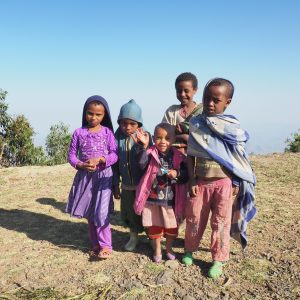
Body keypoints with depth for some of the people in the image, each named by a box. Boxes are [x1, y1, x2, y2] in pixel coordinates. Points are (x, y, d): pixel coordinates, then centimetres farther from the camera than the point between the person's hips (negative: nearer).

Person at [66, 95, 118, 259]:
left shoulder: (107, 132, -3)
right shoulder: (79, 132, 1)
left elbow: (114, 155, -5)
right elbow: (72, 155, 2)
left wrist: (100, 159, -22)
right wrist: (81, 165, -17)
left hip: (103, 176, -3)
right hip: (85, 176, 3)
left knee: (101, 213, -7)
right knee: (89, 213, 12)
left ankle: (105, 245, 9)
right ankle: (95, 244, 28)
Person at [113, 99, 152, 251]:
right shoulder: (117, 138, -4)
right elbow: (115, 163, 3)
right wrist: (116, 185, 6)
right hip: (126, 186, 3)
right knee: (128, 214, 15)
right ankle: (134, 236, 38)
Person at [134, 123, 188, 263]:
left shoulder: (179, 157, -5)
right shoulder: (151, 153, -8)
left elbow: (186, 176, -2)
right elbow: (142, 164, -28)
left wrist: (177, 174, -22)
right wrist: (144, 146, -38)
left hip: (171, 199, 1)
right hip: (153, 198, -1)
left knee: (172, 226, 17)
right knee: (154, 226, 15)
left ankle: (169, 248, 42)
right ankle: (157, 250, 36)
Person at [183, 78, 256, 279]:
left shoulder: (233, 127, -4)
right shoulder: (196, 124, -1)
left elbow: (238, 159, -1)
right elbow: (191, 155, 1)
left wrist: (236, 184, -4)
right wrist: (192, 181, -3)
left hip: (224, 182, -1)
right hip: (200, 181, 2)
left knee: (221, 222, 8)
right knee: (194, 219, 13)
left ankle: (218, 260, 24)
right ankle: (189, 250, 36)